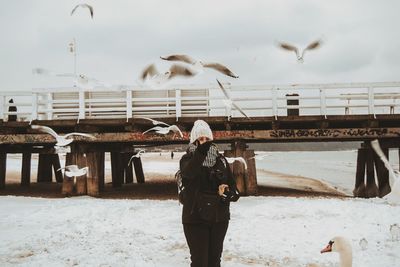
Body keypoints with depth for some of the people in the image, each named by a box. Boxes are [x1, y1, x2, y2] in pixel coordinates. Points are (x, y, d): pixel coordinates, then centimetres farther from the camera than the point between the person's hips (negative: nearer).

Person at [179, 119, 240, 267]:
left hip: (219, 218, 4)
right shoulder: (187, 159, -5)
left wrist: (230, 194, -15)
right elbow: (188, 173, -30)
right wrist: (201, 152, -44)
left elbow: (232, 184, 8)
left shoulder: (220, 159, 5)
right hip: (195, 218, -4)